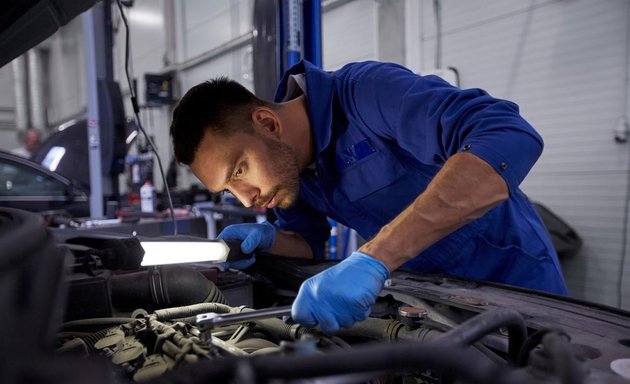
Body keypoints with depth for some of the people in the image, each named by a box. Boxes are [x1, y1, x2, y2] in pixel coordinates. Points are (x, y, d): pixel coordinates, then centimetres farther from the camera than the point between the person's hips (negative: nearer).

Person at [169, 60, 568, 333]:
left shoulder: (368, 90, -29)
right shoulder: (288, 161, -5)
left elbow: (511, 139, -43)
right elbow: (309, 242, 9)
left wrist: (372, 259, -48)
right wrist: (267, 239, -16)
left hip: (511, 286, -6)